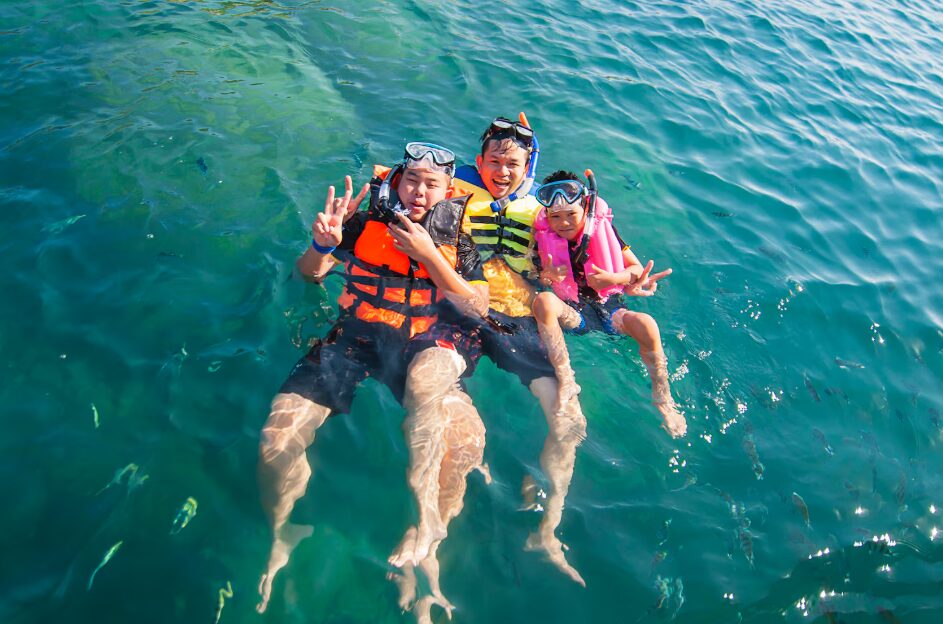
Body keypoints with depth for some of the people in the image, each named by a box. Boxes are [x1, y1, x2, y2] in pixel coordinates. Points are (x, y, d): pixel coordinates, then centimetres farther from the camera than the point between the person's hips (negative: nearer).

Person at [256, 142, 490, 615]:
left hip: (420, 349, 0)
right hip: (353, 338, 1)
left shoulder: (458, 244, 12)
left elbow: (479, 308, 1)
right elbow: (309, 273, 12)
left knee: (467, 443, -27)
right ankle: (281, 536, 12)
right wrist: (322, 245, -13)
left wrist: (429, 255, -9)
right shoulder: (365, 224, 11)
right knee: (277, 442, -19)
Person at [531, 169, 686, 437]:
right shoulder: (544, 237, -2)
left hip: (609, 308, 0)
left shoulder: (602, 228, -1)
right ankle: (565, 380, -29)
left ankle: (663, 398, -8)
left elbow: (638, 268, -1)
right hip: (573, 312, 0)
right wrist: (546, 275, -22)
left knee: (646, 325, -31)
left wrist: (612, 278, -20)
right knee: (543, 301, -34)